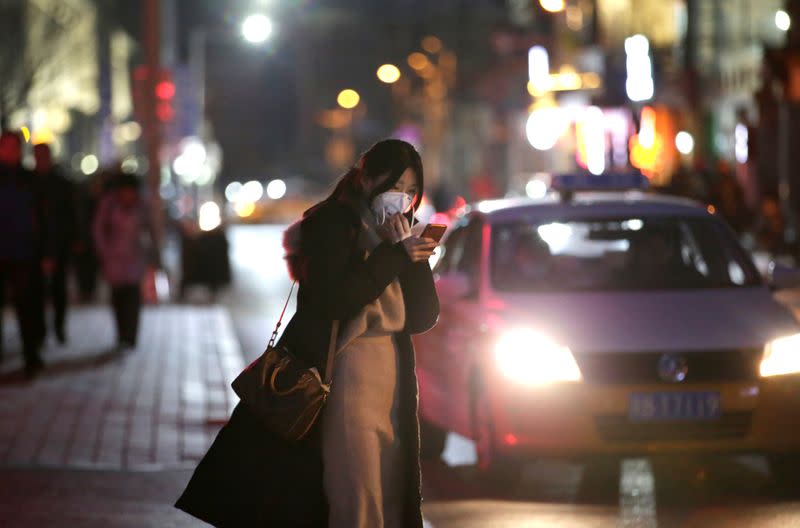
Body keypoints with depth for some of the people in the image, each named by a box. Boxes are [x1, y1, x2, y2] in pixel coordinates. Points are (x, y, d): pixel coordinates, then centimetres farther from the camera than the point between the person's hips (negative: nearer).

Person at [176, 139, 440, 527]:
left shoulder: (394, 232, 14)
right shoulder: (332, 224, -6)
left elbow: (423, 317, 7)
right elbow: (334, 302, -21)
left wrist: (413, 258, -7)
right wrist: (392, 256, -19)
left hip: (392, 375, 7)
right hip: (345, 371, -7)